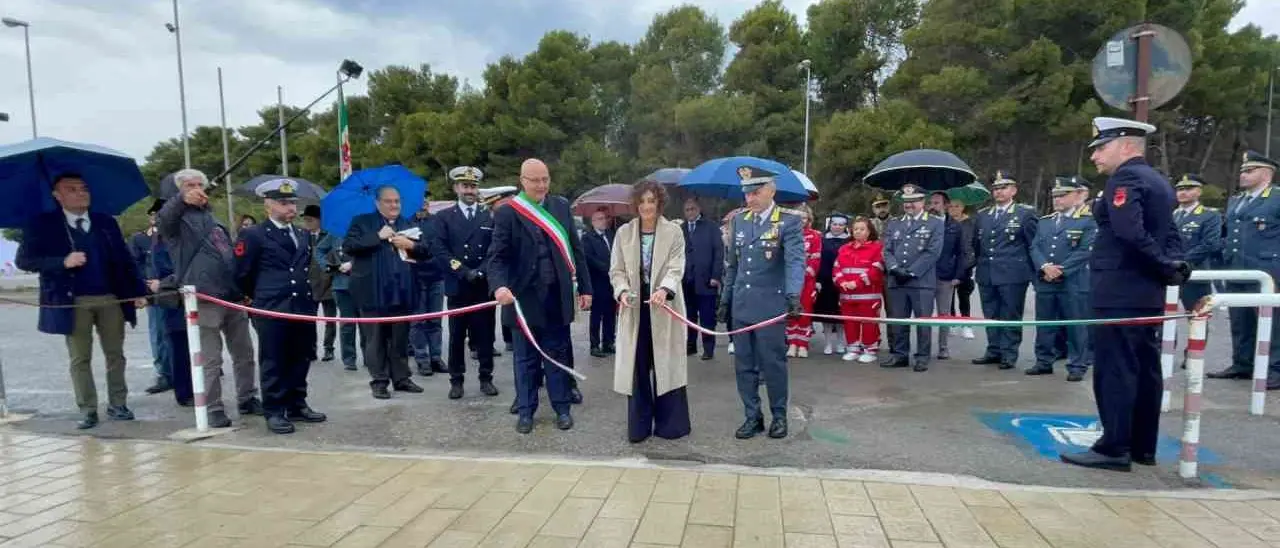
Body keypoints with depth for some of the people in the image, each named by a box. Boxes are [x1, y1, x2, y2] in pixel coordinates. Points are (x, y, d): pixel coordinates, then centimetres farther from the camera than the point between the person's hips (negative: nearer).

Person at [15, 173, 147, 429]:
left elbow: (125, 259, 10)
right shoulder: (42, 224, 1)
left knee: (115, 354, 6)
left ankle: (117, 405, 16)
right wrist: (62, 262, -19)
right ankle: (88, 411, 11)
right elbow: (23, 260, -3)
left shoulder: (106, 222, 10)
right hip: (73, 302, -2)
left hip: (111, 299, 2)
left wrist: (138, 291, 4)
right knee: (79, 359, 4)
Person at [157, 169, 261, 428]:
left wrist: (245, 289, 21)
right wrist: (182, 200, -46)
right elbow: (162, 220, -25)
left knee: (244, 354, 12)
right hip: (204, 298, -6)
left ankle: (248, 399, 23)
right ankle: (214, 409, 8)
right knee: (210, 359, -2)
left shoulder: (212, 218, 22)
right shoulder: (177, 218, 1)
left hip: (233, 296, 6)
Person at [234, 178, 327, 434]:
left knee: (300, 361, 11)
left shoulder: (304, 235, 15)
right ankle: (274, 412, 12)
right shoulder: (253, 235, -4)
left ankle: (297, 405, 23)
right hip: (272, 311, -5)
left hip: (303, 308, 6)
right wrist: (261, 297, 11)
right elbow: (242, 275, 0)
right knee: (274, 363, 2)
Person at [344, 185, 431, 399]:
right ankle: (379, 381, 11)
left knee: (400, 338, 9)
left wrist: (411, 245, -9)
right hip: (373, 292, -3)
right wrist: (378, 236, -14)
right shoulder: (362, 222, 5)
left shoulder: (408, 224, 16)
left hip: (401, 292, 3)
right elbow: (348, 246, -8)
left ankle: (401, 378, 18)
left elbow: (426, 251, 10)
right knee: (375, 339, 2)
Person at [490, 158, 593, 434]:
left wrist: (585, 287, 5)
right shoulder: (507, 212, -5)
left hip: (557, 296, 3)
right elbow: (497, 256, -10)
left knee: (558, 354, 12)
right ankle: (526, 410, 23)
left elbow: (575, 249, 8)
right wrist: (499, 285, -29)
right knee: (526, 357, 10)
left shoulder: (561, 206, 6)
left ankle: (562, 407, 25)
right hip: (524, 297, -2)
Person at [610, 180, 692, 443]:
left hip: (664, 307, -2)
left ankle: (669, 423, 18)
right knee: (637, 367, 6)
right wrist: (622, 291, -17)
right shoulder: (624, 232, 6)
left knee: (666, 365, 4)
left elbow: (676, 268, -10)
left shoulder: (674, 231, 0)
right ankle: (639, 426, 18)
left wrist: (664, 289, -29)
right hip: (634, 307, 2)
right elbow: (616, 270, 4)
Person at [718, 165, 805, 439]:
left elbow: (795, 261, -20)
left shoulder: (789, 222, -7)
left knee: (773, 363, 4)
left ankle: (779, 416, 23)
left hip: (770, 306, -5)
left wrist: (793, 295, -35)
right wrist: (726, 298, 14)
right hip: (741, 305, 5)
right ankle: (752, 416, 22)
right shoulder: (739, 221, 9)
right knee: (744, 365, 10)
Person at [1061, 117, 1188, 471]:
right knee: (1144, 368, 11)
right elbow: (1170, 235, 15)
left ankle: (1114, 449, -2)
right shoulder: (1159, 181, 18)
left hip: (1119, 291, -9)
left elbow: (1129, 231, -24)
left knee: (1115, 369, -6)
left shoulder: (1124, 178, -11)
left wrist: (1166, 266, -13)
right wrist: (1173, 264, -1)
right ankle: (1143, 447, 19)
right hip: (1147, 292, 9)